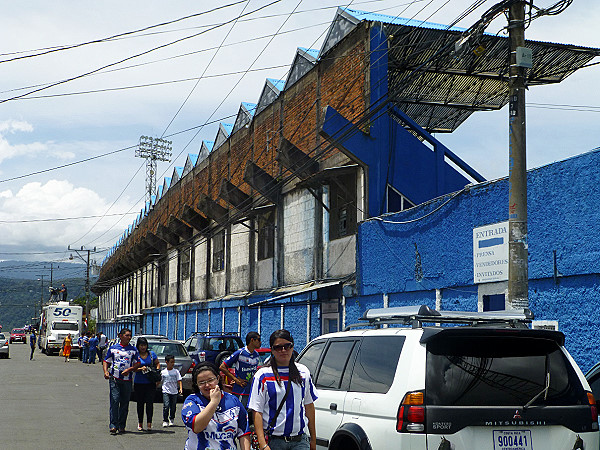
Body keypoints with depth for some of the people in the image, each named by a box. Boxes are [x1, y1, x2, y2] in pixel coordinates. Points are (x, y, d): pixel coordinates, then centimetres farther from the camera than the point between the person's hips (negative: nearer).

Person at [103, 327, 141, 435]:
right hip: (114, 378, -2)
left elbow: (138, 363, 6)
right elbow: (106, 361, 11)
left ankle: (121, 426, 14)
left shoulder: (133, 350, 9)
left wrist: (129, 369, -10)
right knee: (114, 401, -11)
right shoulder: (113, 348, 8)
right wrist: (106, 372, -6)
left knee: (125, 403, 5)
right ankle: (113, 425, -11)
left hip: (127, 380, 2)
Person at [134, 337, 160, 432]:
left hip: (150, 383, 1)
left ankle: (149, 424, -7)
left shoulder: (152, 354, 7)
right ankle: (140, 423, 18)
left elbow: (157, 364, 17)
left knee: (150, 403, -8)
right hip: (139, 383, 0)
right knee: (140, 403, 7)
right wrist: (140, 369, -23)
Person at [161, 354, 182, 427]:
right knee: (166, 406, -13)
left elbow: (179, 381, -1)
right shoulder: (163, 372, 2)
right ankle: (165, 421, -6)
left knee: (173, 407, 6)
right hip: (166, 391, -1)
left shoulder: (176, 371, 2)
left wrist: (181, 388, -13)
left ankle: (171, 420, 24)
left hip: (174, 392, 1)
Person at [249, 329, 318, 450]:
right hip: (273, 440, -2)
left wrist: (313, 439, 14)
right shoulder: (262, 375, -2)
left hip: (300, 440, 2)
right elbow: (257, 412, -6)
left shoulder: (303, 372, 9)